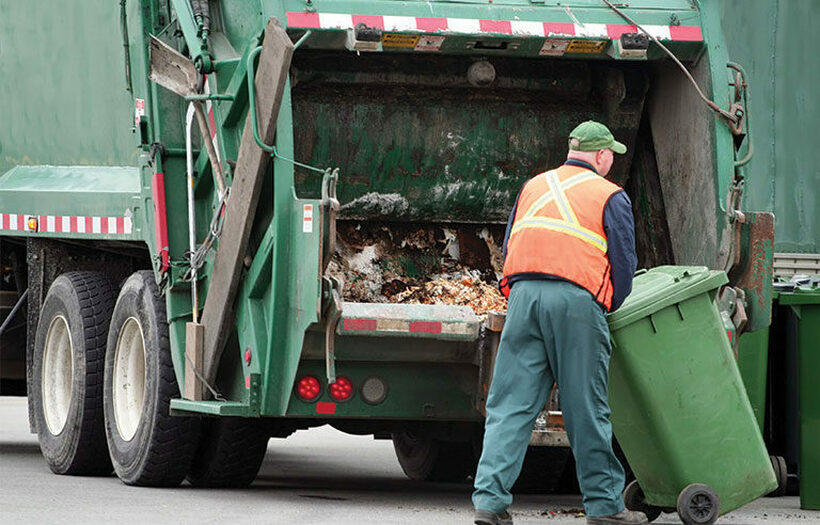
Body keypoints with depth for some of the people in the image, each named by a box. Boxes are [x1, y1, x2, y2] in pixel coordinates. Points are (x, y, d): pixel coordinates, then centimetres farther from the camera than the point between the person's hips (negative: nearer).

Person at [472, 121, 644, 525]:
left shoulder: (533, 187, 22)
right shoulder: (610, 196, 8)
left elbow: (508, 249, 22)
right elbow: (624, 262, 4)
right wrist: (609, 307, 19)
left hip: (523, 293, 4)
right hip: (577, 299, -4)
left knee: (510, 405, 2)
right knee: (586, 408, 3)